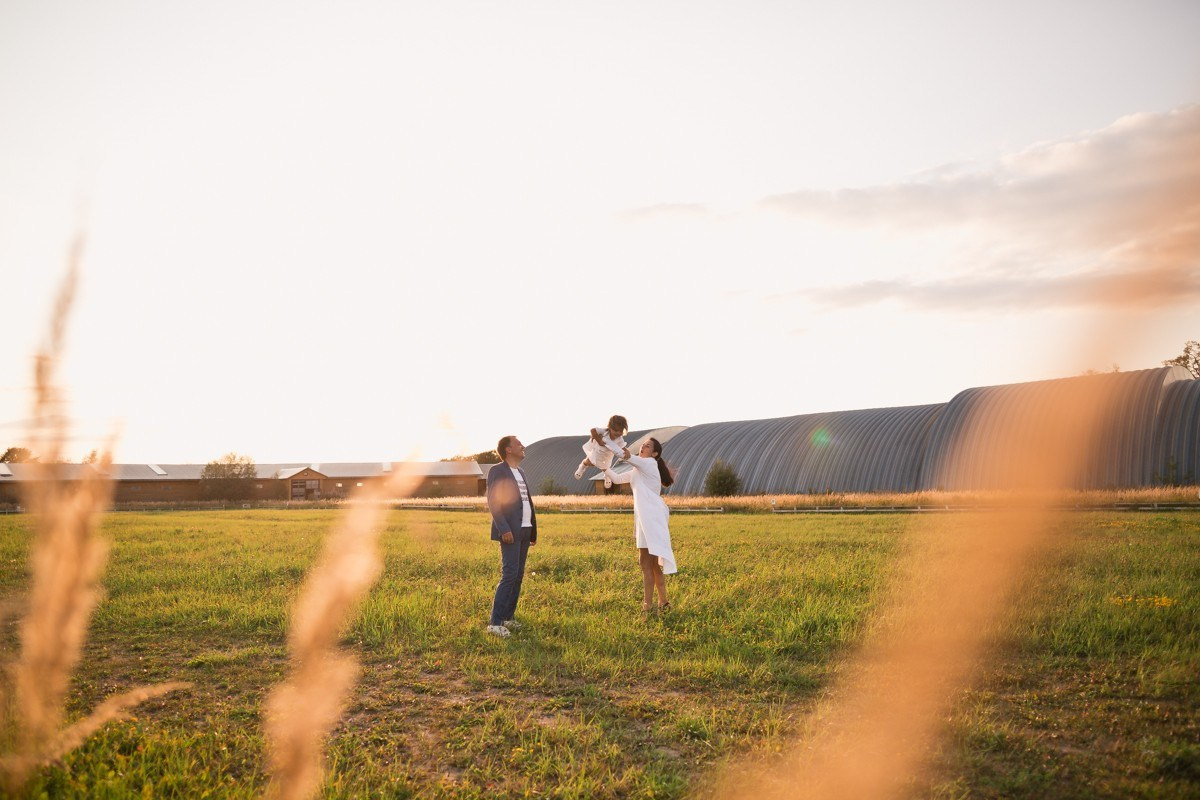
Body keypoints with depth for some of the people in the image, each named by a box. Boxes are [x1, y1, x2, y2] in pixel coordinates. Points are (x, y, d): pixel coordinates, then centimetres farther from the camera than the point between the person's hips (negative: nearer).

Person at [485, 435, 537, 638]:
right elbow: (493, 503, -13)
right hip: (510, 531, -8)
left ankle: (508, 618, 16)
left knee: (518, 576, 9)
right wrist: (504, 529, -22)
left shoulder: (521, 472, 19)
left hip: (525, 530, 8)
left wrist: (533, 530, 16)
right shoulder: (497, 471, -5)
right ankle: (495, 623, -12)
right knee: (509, 575, -14)